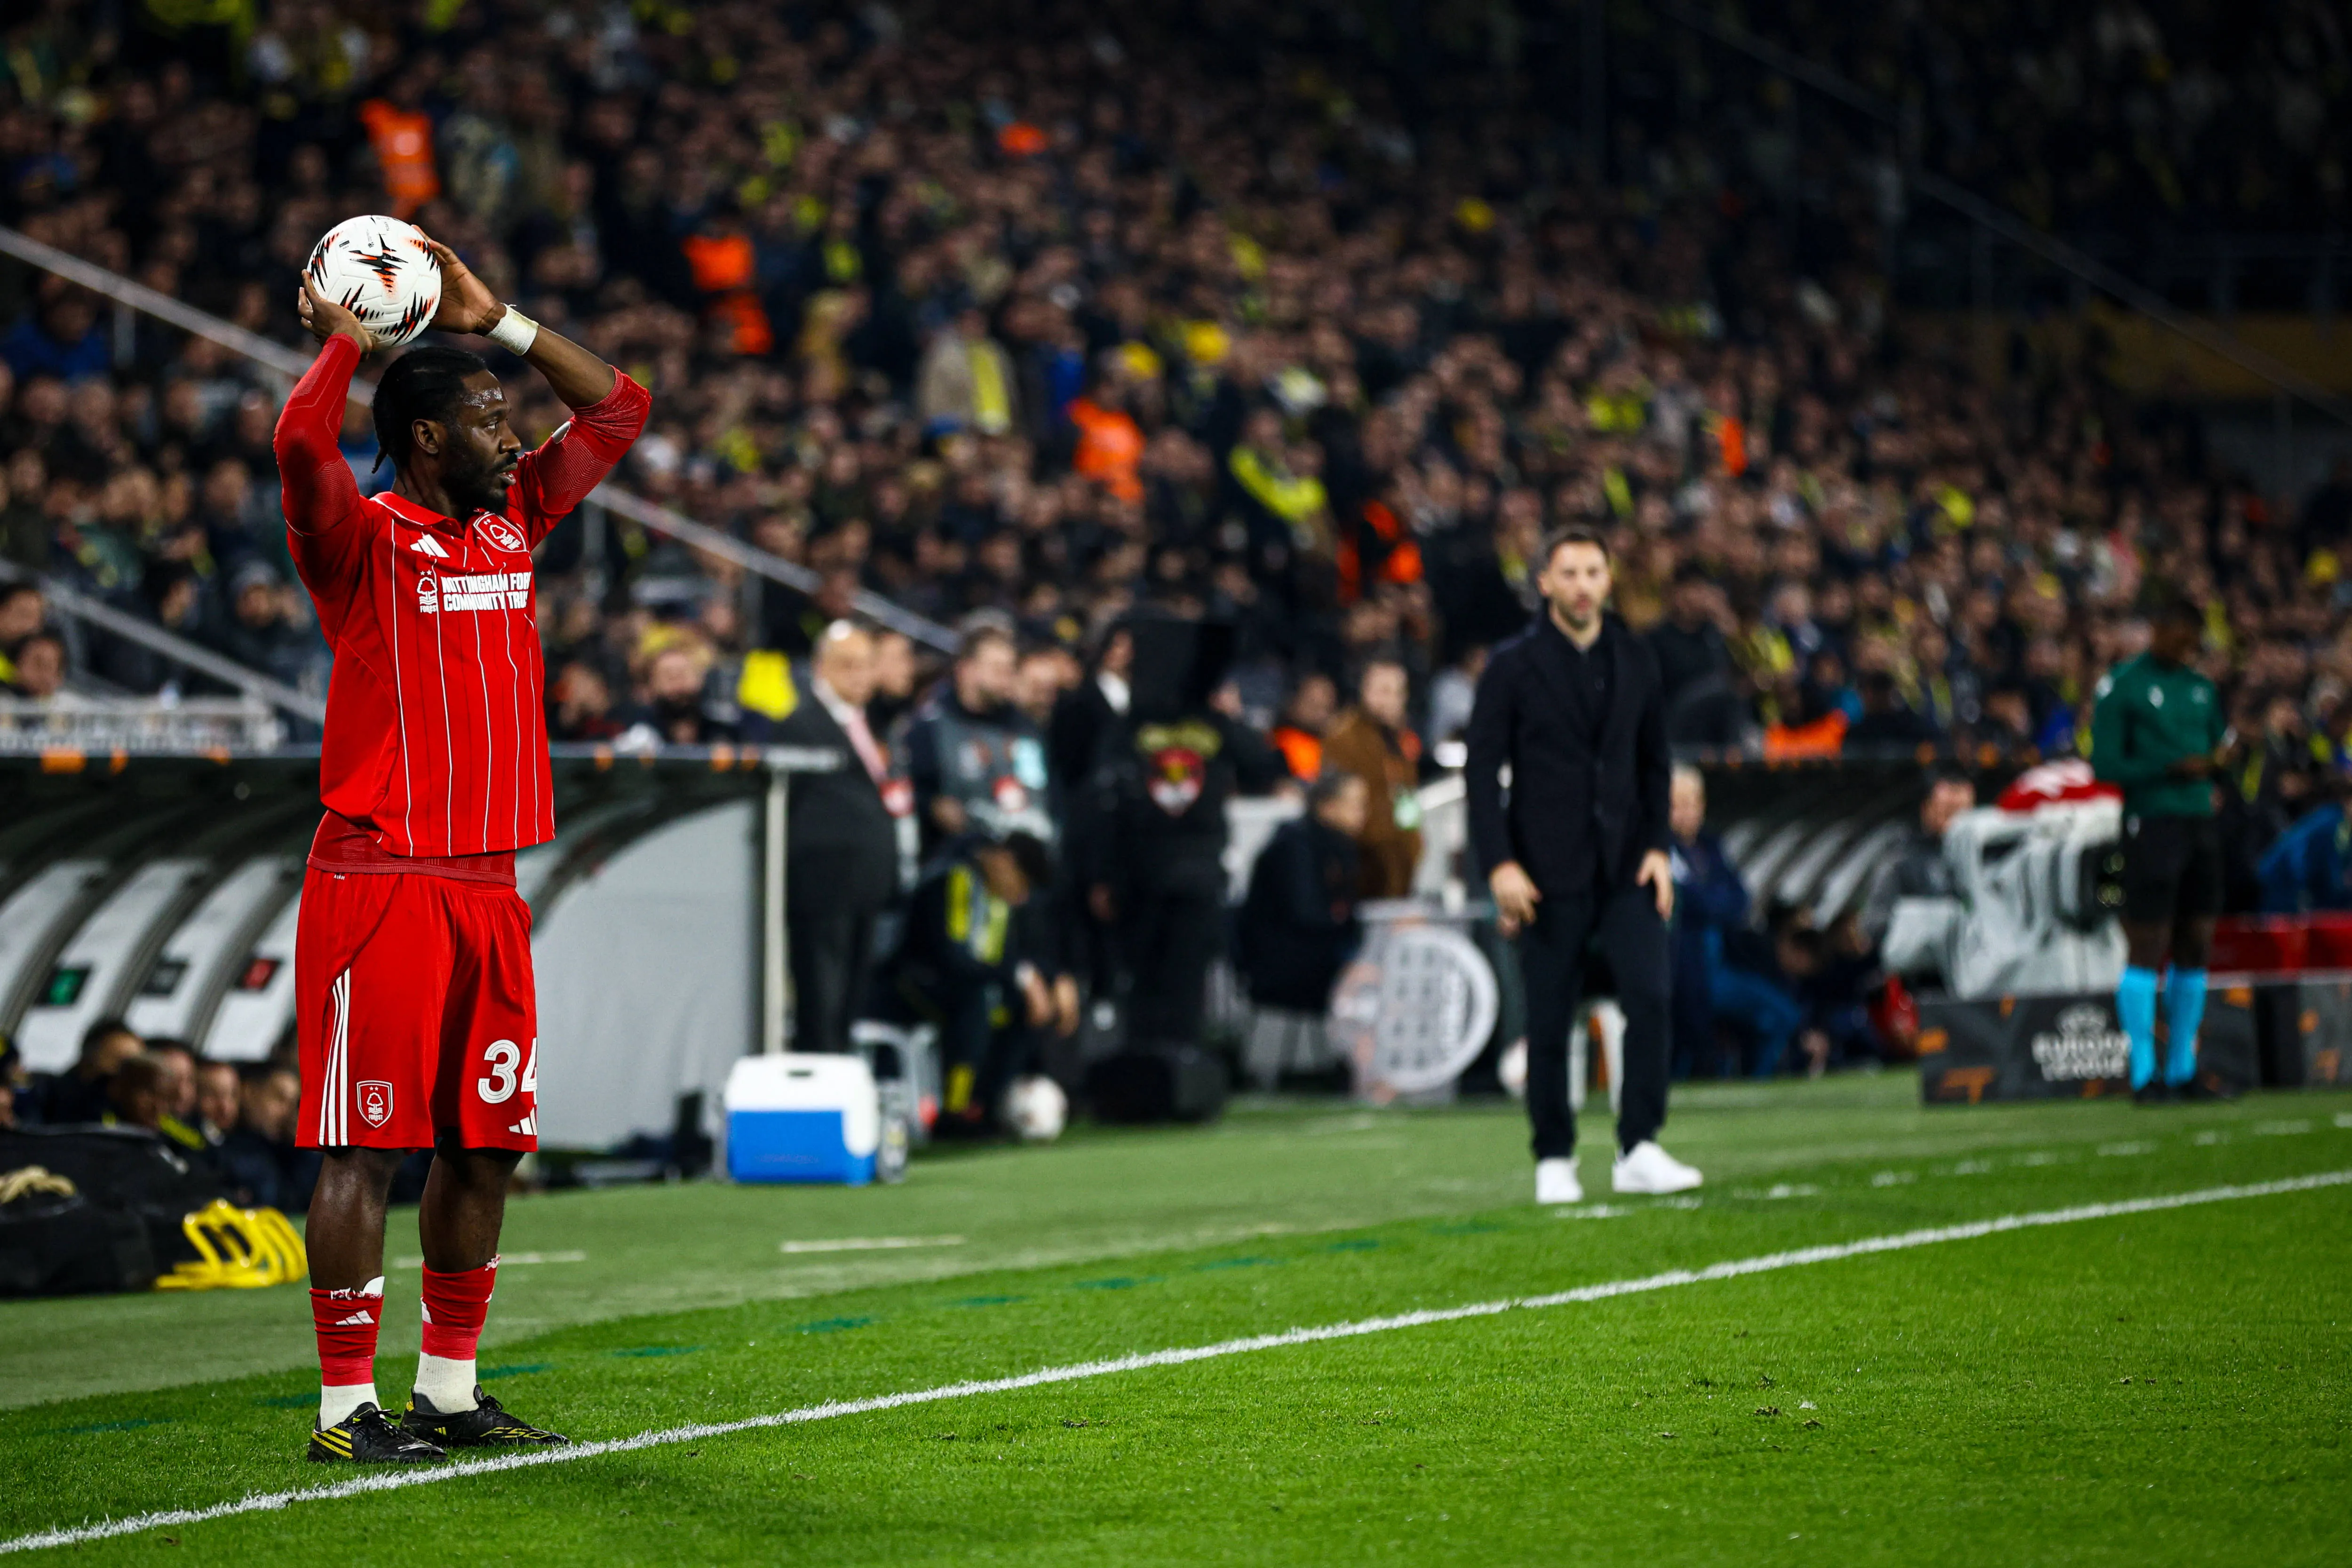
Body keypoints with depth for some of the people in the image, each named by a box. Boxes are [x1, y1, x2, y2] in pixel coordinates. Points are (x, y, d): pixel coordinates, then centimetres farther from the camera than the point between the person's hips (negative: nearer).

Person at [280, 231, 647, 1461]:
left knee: (488, 1141, 10)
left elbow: (617, 410, 23)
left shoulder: (512, 521, 15)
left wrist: (495, 320, 14)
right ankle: (346, 1406, -3)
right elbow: (303, 444, -28)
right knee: (367, 1147, -6)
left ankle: (450, 1391, 19)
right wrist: (342, 339, -13)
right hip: (380, 885, -7)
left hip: (488, 886, 7)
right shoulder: (364, 539, -7)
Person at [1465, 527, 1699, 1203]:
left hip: (1627, 866, 3)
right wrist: (1499, 864, -11)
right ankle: (1554, 1160, 12)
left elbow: (1655, 760, 15)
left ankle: (1638, 1149, -8)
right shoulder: (1514, 666, -2)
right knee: (1549, 1020, 1)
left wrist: (1658, 847, 4)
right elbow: (1482, 768, -3)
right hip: (1549, 872, -3)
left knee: (1650, 996, -12)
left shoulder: (1635, 659, 9)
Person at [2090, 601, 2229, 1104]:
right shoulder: (2120, 686, -2)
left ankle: (2182, 1071, 12)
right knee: (2147, 950, -7)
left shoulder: (2201, 687, 18)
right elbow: (2105, 764, -8)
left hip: (2200, 823, 7)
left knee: (2195, 948, 6)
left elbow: (2217, 750, 23)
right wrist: (2172, 768, -16)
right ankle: (2144, 1075, -4)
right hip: (2152, 826, -7)